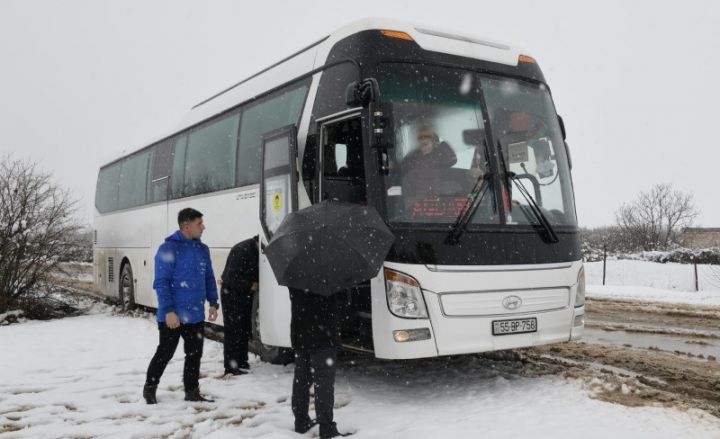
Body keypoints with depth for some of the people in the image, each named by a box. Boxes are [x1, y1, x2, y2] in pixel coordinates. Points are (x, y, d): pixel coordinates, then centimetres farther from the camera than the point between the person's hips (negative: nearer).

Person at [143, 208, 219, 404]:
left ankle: (192, 392, 24)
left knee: (195, 354, 11)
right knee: (165, 353, 6)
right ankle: (150, 388, 26)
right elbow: (161, 282, -15)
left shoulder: (203, 249, 7)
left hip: (196, 315, 6)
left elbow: (209, 278, 15)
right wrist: (168, 311, -20)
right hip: (173, 316, -6)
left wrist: (213, 303, 7)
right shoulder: (168, 249, -13)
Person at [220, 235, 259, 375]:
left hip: (245, 294, 8)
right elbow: (232, 277, -25)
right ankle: (231, 366, 0)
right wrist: (251, 285, -20)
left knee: (245, 329, 13)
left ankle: (241, 362, 24)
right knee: (233, 330, -5)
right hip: (231, 294, -8)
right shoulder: (242, 250, -24)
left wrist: (255, 285, -6)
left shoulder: (257, 251, 3)